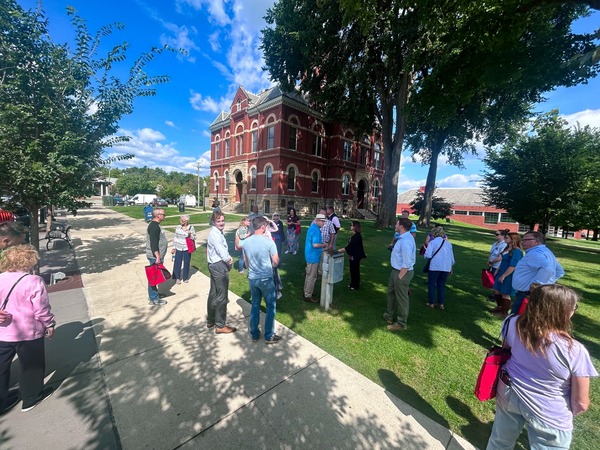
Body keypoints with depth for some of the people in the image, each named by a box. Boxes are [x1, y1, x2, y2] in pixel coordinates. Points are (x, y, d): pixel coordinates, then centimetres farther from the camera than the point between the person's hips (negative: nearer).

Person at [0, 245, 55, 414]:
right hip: (28, 333, -5)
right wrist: (50, 325, -1)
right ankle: (32, 397, 29)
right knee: (32, 365, 14)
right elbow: (42, 309, -15)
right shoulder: (33, 281, -19)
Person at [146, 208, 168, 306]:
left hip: (157, 256, 10)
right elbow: (153, 243, -25)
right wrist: (157, 257, -27)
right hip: (155, 256, -10)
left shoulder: (156, 225, 14)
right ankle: (154, 299, 7)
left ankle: (153, 295, 30)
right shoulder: (154, 226, -19)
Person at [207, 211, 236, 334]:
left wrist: (228, 258, -1)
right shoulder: (215, 234, -17)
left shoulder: (217, 232, 14)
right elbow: (221, 251, -22)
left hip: (214, 265, 10)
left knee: (214, 293, 18)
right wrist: (229, 260, -6)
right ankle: (220, 326, 7)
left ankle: (210, 320, 32)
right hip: (219, 266, -10)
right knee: (222, 296, -3)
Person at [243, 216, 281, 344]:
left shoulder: (246, 242, -2)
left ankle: (254, 334, 30)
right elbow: (276, 262, -11)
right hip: (266, 279, -5)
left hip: (252, 279, 5)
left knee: (255, 305, 19)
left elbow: (246, 261, 9)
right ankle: (269, 336, 20)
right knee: (271, 306, 11)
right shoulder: (268, 241, -17)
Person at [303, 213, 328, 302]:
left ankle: (306, 291, 35)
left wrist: (321, 245, 13)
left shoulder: (312, 227, 10)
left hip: (310, 255, 10)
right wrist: (324, 245, -13)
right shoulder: (316, 230, -23)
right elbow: (315, 245, -30)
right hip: (313, 256, -10)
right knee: (312, 277, 1)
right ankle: (308, 296, 12)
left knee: (309, 275, 21)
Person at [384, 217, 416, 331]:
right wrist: (396, 274, 18)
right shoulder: (403, 237, 4)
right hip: (396, 270, 10)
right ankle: (389, 316, 44)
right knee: (391, 292, 25)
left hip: (402, 272, -10)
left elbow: (407, 263, -29)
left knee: (401, 298, 8)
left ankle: (401, 323, 27)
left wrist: (400, 277, -20)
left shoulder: (406, 241, -28)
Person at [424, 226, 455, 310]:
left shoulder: (432, 242, -6)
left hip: (435, 267, -5)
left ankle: (431, 303, 12)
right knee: (441, 285, 15)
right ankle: (441, 304, 19)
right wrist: (451, 267, 26)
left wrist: (425, 252, 6)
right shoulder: (448, 243, 11)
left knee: (431, 285, 7)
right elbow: (452, 257, 16)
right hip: (446, 268, 5)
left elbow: (428, 255, -16)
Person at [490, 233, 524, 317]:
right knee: (496, 291, 18)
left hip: (509, 276, -9)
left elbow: (513, 266, -24)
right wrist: (497, 270, 18)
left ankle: (504, 312, 23)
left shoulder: (517, 251, -22)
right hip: (502, 273, 9)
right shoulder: (507, 248, 6)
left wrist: (503, 276, -21)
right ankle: (499, 306, 38)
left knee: (505, 294, 6)